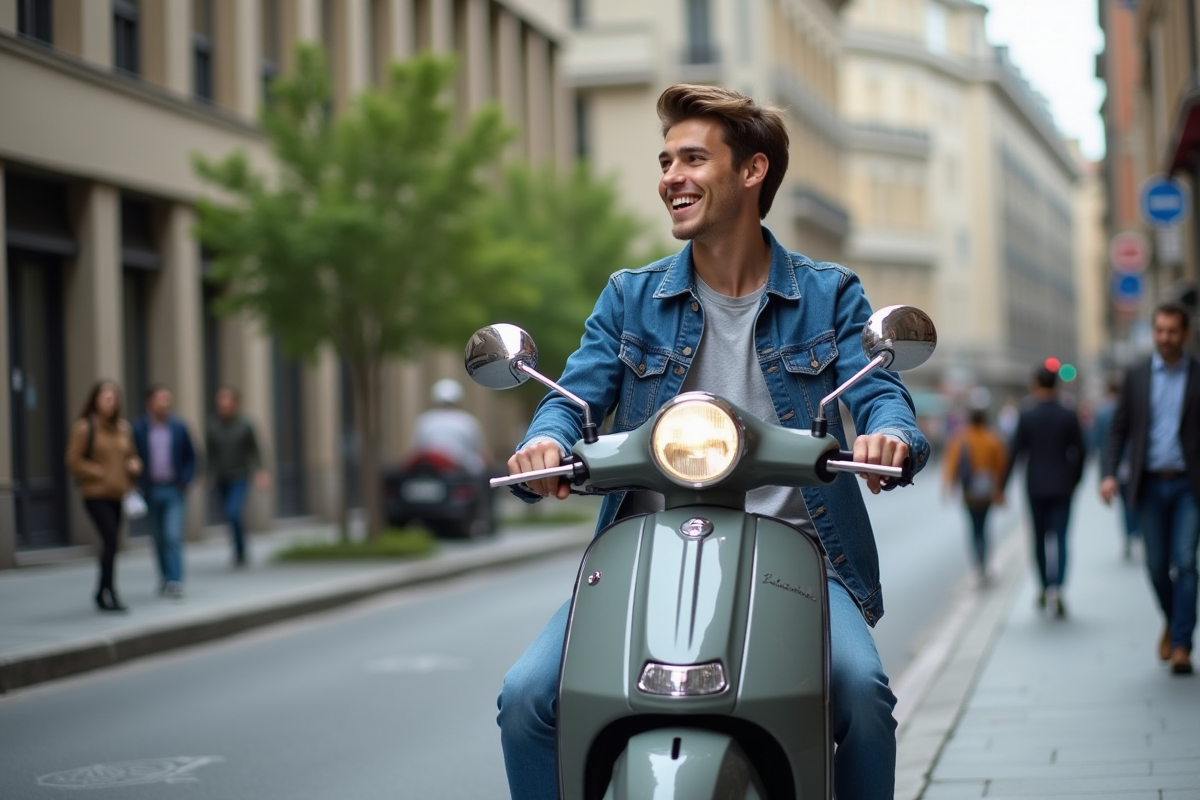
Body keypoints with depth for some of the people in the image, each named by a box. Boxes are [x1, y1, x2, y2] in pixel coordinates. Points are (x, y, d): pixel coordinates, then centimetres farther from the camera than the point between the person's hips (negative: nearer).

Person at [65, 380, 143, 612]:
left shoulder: (122, 427, 10)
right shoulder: (84, 427, -6)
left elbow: (132, 454, 23)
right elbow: (73, 461, -7)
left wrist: (134, 464, 1)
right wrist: (100, 473, -13)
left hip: (119, 495, 6)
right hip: (96, 494, -6)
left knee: (111, 542, 8)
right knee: (110, 540, -18)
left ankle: (103, 593, 19)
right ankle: (109, 593, -14)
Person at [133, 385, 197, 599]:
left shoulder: (178, 427, 1)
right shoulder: (138, 429, -4)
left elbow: (190, 457, 9)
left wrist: (185, 480, -2)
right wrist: (139, 485, -6)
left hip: (174, 491, 0)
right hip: (151, 491, 0)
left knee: (173, 536, -12)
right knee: (159, 539, 11)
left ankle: (174, 582, -13)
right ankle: (165, 576, 27)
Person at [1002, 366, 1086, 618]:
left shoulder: (1026, 416, -6)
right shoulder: (1069, 416, -3)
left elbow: (1014, 453, -6)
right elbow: (1080, 452, 2)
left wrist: (1002, 486, 1)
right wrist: (1074, 480, 17)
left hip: (1036, 488, 0)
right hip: (1062, 486, 0)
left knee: (1039, 538, 14)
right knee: (1060, 538, -3)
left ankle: (1044, 588, 22)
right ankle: (1056, 587, -21)